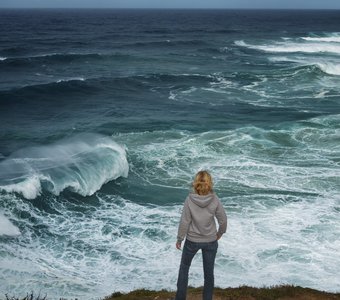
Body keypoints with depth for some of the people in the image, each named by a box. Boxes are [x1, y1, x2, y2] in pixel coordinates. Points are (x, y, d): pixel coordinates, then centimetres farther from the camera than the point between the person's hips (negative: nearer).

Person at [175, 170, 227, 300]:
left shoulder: (190, 200, -18)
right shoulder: (215, 200, -15)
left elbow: (184, 222, -13)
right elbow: (223, 220, -6)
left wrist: (179, 239, 0)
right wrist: (220, 233, 13)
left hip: (192, 241, 0)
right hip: (210, 241, 1)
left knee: (184, 267, 21)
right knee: (208, 271, 14)